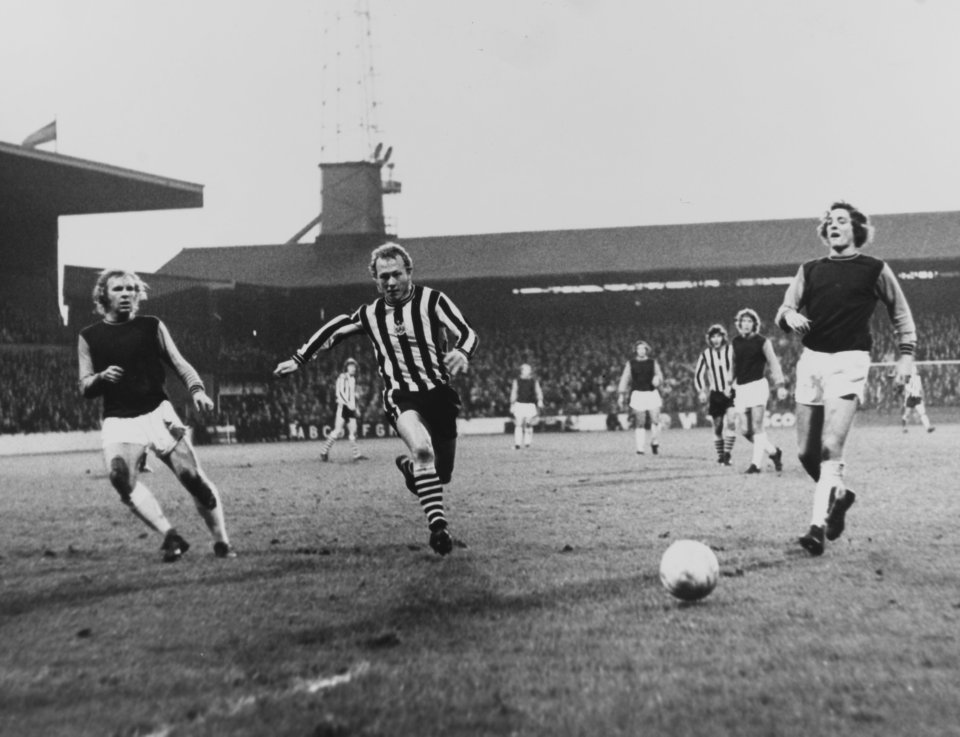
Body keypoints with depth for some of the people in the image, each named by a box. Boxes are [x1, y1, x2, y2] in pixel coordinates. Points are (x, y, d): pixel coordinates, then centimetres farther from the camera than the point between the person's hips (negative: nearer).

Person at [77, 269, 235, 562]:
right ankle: (170, 537, -20)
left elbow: (179, 363, 6)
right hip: (117, 421, 0)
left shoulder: (152, 326, 8)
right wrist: (101, 377, -14)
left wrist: (196, 389, -13)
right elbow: (85, 388, 8)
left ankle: (221, 543, 6)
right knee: (122, 479, -25)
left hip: (157, 412, 0)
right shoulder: (88, 337, 9)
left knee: (193, 477, -8)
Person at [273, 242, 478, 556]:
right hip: (401, 398, -1)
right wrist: (299, 359, 19)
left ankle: (408, 466, 42)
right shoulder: (370, 314, 6)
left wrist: (462, 353, -37)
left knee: (442, 474, 8)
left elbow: (468, 333, -15)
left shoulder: (432, 300, -3)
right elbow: (334, 330, 22)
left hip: (439, 392, 1)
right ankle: (438, 526, -29)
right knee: (422, 448, -32)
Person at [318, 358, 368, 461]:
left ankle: (357, 454, -1)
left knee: (353, 431, 2)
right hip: (342, 406, -7)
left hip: (351, 408, 7)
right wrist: (347, 403, -22)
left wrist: (356, 407, 20)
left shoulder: (353, 379, 18)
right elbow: (339, 393, -15)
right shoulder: (342, 378, -7)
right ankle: (324, 451, 1)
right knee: (338, 431, -9)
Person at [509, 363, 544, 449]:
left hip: (531, 405, 1)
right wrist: (512, 405, 4)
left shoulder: (534, 381, 12)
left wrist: (540, 401, -12)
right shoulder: (517, 381, 10)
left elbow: (538, 392, 6)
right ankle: (517, 443, -8)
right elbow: (513, 394, 10)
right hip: (519, 405, 0)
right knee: (519, 424, -8)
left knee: (528, 424, -7)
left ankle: (527, 442, 2)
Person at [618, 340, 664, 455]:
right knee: (639, 423, -6)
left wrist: (657, 379, -19)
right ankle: (640, 448, -3)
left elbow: (659, 375, 6)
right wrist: (622, 396, 8)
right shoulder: (630, 364, 10)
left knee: (655, 421, -10)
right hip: (637, 394, 0)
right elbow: (625, 379, 12)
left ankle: (655, 443, 10)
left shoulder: (653, 362, 11)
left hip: (652, 394, 0)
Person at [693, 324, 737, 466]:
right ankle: (720, 457, 18)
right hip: (715, 394, 3)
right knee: (717, 427, 5)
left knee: (731, 422, -20)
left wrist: (731, 385, -16)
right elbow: (698, 374, 9)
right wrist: (701, 392, -3)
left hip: (731, 393, -2)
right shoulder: (706, 354, 1)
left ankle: (727, 454, -17)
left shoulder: (732, 350, -7)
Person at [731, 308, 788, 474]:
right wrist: (732, 385, 21)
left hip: (758, 385, -5)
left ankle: (756, 463, -9)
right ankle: (773, 451, 21)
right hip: (741, 389, 5)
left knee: (757, 427, -12)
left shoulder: (762, 342, -1)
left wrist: (780, 385, -13)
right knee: (745, 431, 2)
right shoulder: (736, 342, 12)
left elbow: (773, 363, -5)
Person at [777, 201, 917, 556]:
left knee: (831, 446, -17)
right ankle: (838, 495, 32)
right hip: (811, 359, 4)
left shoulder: (875, 270, 5)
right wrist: (790, 315, -12)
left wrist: (906, 354, 6)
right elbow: (783, 310, 11)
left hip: (848, 362, -4)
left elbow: (900, 313, 14)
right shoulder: (810, 270, 13)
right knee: (806, 452, 5)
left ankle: (819, 527, -14)